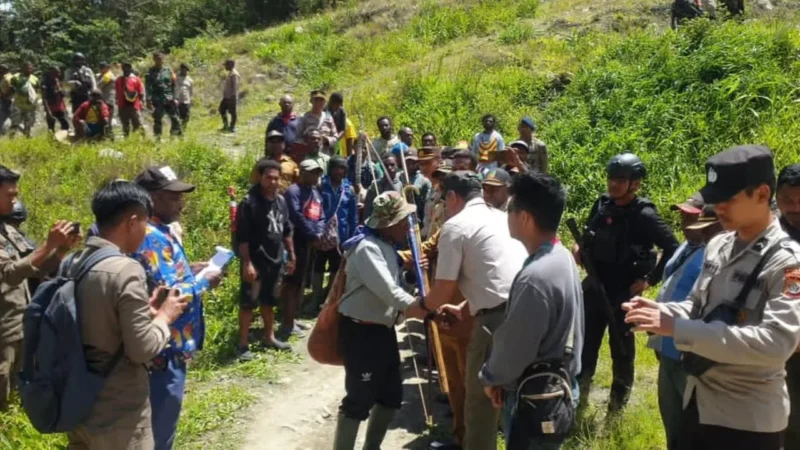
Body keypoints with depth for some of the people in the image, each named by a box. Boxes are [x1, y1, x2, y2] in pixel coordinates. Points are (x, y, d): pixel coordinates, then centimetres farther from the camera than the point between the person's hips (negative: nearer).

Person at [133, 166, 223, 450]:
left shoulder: (159, 232, 11)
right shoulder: (152, 238, -22)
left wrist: (189, 271, 8)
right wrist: (204, 282, -13)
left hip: (169, 346, 11)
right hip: (166, 350, -11)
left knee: (159, 425, 22)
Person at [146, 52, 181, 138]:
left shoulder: (168, 70, 10)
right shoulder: (150, 73, 1)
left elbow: (174, 85, 11)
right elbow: (148, 88, -5)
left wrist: (175, 97, 3)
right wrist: (149, 100, -15)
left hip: (169, 99, 2)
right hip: (157, 101, -2)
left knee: (175, 118, -1)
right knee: (157, 121, 2)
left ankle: (177, 135, 8)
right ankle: (158, 138, 10)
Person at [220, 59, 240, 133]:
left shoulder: (234, 74, -16)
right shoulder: (230, 73, 16)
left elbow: (235, 86, -21)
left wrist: (233, 96, -24)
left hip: (231, 97, -11)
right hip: (227, 96, 11)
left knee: (232, 112, -3)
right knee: (222, 109, 13)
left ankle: (232, 127, 3)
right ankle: (226, 125, 20)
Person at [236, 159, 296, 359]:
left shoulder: (281, 201, 8)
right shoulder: (249, 203, -14)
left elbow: (286, 231, 17)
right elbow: (242, 237, -16)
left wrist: (291, 256, 16)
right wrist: (247, 263, -20)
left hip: (275, 260, 7)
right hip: (255, 262, -7)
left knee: (269, 300, 19)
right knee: (248, 302, -1)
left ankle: (269, 337, 33)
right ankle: (243, 344, 6)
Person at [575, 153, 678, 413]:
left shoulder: (645, 215, -16)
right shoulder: (602, 204, 1)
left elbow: (672, 248, -16)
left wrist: (651, 279, -15)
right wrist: (580, 249, -1)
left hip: (624, 292, -5)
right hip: (594, 286, 5)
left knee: (621, 345, 9)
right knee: (585, 339, 13)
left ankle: (619, 399, 25)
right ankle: (579, 389, 30)